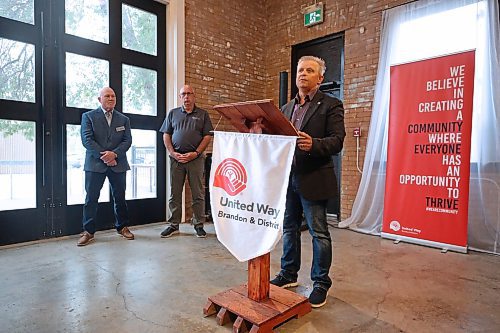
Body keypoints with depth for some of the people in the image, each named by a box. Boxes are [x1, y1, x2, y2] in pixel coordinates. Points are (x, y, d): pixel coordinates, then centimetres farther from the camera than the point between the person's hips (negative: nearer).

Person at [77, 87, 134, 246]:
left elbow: (127, 140, 2)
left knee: (120, 197, 9)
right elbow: (87, 140, -6)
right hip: (95, 164, -2)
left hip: (118, 164, 2)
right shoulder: (88, 116, 5)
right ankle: (88, 231, 12)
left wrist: (114, 154, -14)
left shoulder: (124, 119, 12)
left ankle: (122, 227, 22)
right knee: (91, 198, 2)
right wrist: (103, 156, -14)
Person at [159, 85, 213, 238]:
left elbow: (207, 136, 1)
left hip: (196, 158, -2)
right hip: (176, 158, 2)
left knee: (198, 194, 2)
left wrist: (195, 153, -10)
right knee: (174, 194, 6)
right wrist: (172, 153, -4)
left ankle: (198, 225, 12)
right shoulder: (173, 113, 14)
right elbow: (166, 135, 10)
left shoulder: (203, 114, 8)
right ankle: (173, 225, 16)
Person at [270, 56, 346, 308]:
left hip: (313, 180, -6)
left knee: (319, 233, 4)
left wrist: (313, 144, -30)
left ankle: (321, 282, 21)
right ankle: (289, 274, 34)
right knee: (289, 228, 17)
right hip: (287, 178, 6)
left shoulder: (331, 106, -2)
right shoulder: (286, 108, 16)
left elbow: (337, 141, -13)